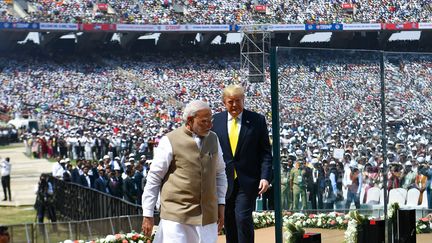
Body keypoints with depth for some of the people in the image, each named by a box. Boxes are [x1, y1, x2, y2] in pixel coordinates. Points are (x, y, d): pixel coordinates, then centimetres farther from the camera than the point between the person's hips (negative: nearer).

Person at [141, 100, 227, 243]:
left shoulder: (213, 139, 10)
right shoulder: (170, 141, -6)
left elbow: (219, 173, 21)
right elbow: (153, 178, -2)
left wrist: (221, 204, 13)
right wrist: (148, 215, -3)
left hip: (207, 216, 5)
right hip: (176, 216, -5)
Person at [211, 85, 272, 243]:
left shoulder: (257, 120, 0)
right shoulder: (216, 120, 6)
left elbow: (266, 152, 0)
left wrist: (265, 177, -11)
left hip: (248, 181, -3)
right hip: (224, 180, 3)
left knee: (243, 217, -12)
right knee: (229, 221, 8)